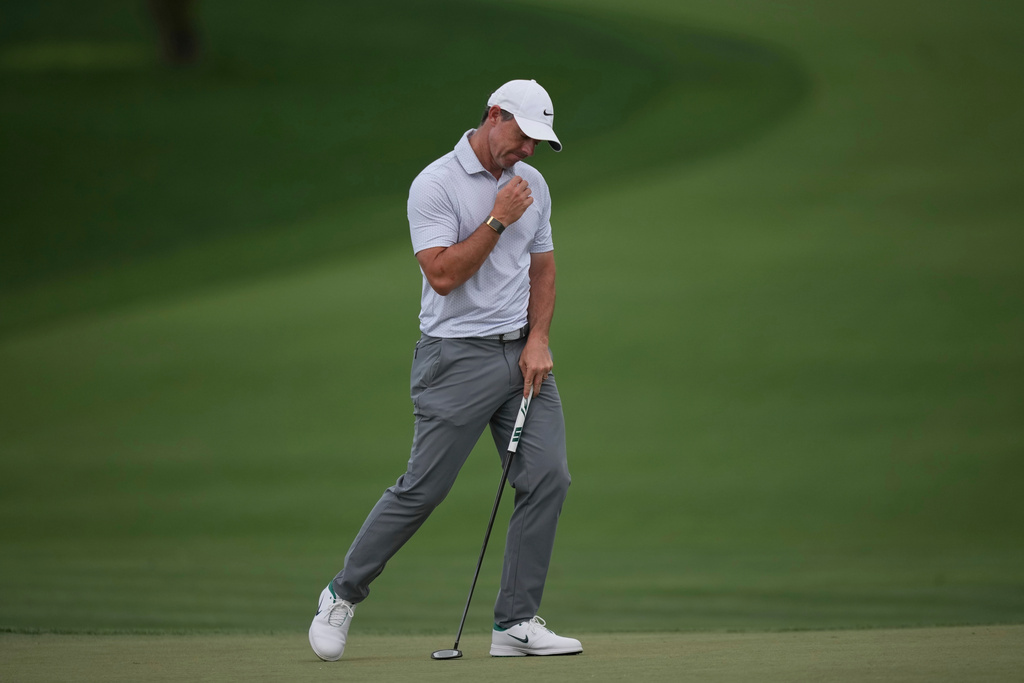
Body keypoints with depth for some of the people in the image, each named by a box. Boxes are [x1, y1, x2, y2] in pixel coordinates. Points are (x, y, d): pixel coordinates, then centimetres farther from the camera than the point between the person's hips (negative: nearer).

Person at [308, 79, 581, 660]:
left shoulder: (532, 183, 11)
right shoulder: (436, 184, -10)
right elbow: (443, 273, -18)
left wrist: (539, 340, 3)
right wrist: (498, 220, -17)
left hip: (521, 353, 6)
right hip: (458, 354, -6)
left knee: (547, 477, -7)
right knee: (422, 489, -6)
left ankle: (517, 623, -2)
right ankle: (343, 596, 13)